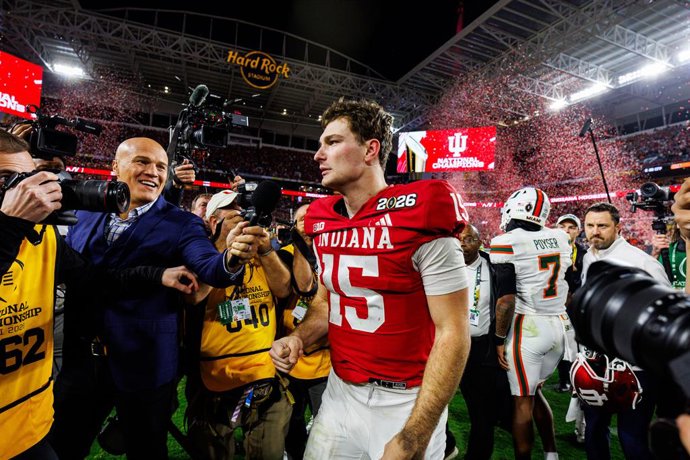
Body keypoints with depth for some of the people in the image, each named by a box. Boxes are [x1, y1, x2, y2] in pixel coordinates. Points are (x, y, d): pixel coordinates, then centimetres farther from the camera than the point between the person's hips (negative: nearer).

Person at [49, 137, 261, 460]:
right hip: (80, 359, 4)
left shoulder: (181, 224, -8)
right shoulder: (85, 213, 5)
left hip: (144, 364, -3)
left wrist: (231, 258, -46)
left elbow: (208, 267, -24)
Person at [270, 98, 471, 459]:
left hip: (406, 403, -5)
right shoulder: (324, 223, 1)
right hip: (340, 392, 6)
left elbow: (452, 333, -18)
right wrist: (299, 338, -6)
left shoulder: (419, 216, -20)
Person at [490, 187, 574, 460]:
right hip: (560, 326, 7)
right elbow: (573, 289, 13)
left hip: (527, 327, -6)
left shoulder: (506, 243, -15)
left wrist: (500, 339, -8)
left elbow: (506, 299, -18)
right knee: (534, 391, 23)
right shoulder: (560, 238, 5)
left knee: (523, 400, 8)